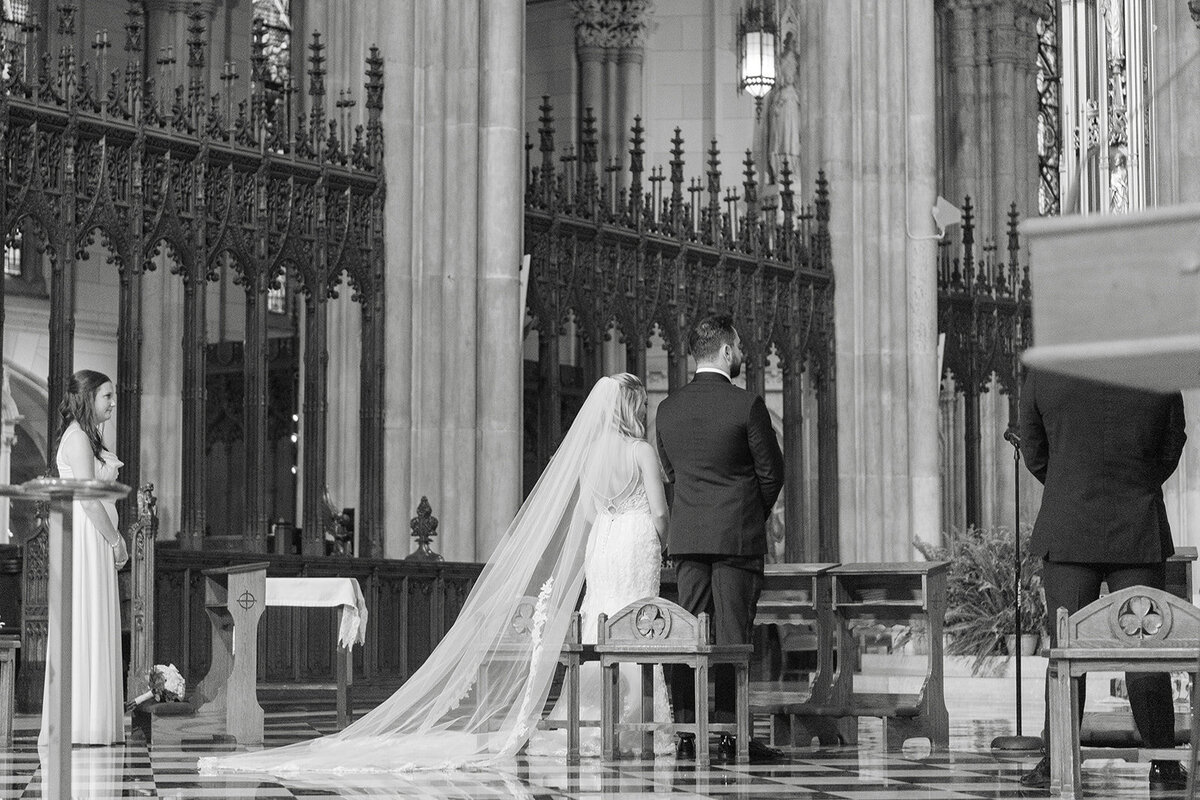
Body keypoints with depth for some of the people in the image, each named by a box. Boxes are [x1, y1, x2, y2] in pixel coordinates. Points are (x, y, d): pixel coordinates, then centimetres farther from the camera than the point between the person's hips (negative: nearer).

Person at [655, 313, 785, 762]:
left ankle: (687, 734, 5)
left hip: (685, 536, 5)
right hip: (738, 535, -5)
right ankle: (730, 736, -3)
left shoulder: (668, 409, 5)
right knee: (732, 635, -2)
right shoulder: (747, 405, -10)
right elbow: (772, 472, -4)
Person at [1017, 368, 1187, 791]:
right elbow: (1170, 453, 8)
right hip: (1140, 533, 0)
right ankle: (1163, 764, 8)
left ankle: (1055, 762, 3)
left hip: (1067, 531, 0)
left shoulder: (1042, 376, -5)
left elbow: (1034, 455, 6)